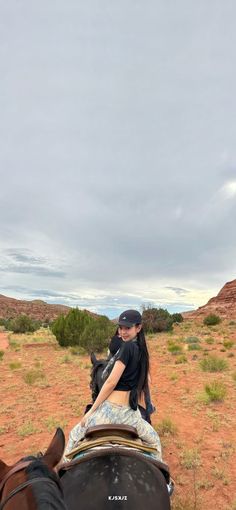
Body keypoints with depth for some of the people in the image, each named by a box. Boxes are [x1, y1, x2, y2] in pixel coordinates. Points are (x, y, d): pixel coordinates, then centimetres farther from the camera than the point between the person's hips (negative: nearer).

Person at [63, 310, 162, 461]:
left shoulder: (128, 347, -17)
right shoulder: (142, 350, 5)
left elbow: (111, 382, -18)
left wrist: (92, 410, -10)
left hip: (112, 409, -6)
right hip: (131, 413, 6)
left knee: (74, 436, 20)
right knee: (154, 441, 35)